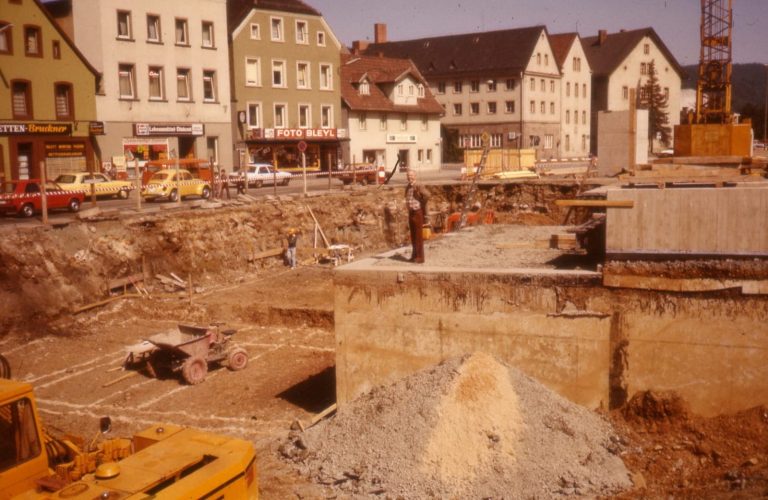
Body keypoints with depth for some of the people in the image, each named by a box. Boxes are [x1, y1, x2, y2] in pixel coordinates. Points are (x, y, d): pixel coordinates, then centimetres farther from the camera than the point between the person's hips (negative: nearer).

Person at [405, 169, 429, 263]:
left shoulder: (418, 187, -15)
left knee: (419, 236, -4)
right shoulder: (407, 187, 11)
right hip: (411, 213, 8)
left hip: (418, 213, -8)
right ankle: (415, 255, 23)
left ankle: (420, 257, 0)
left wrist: (422, 206, -17)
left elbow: (426, 195, -30)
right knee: (413, 235, 13)